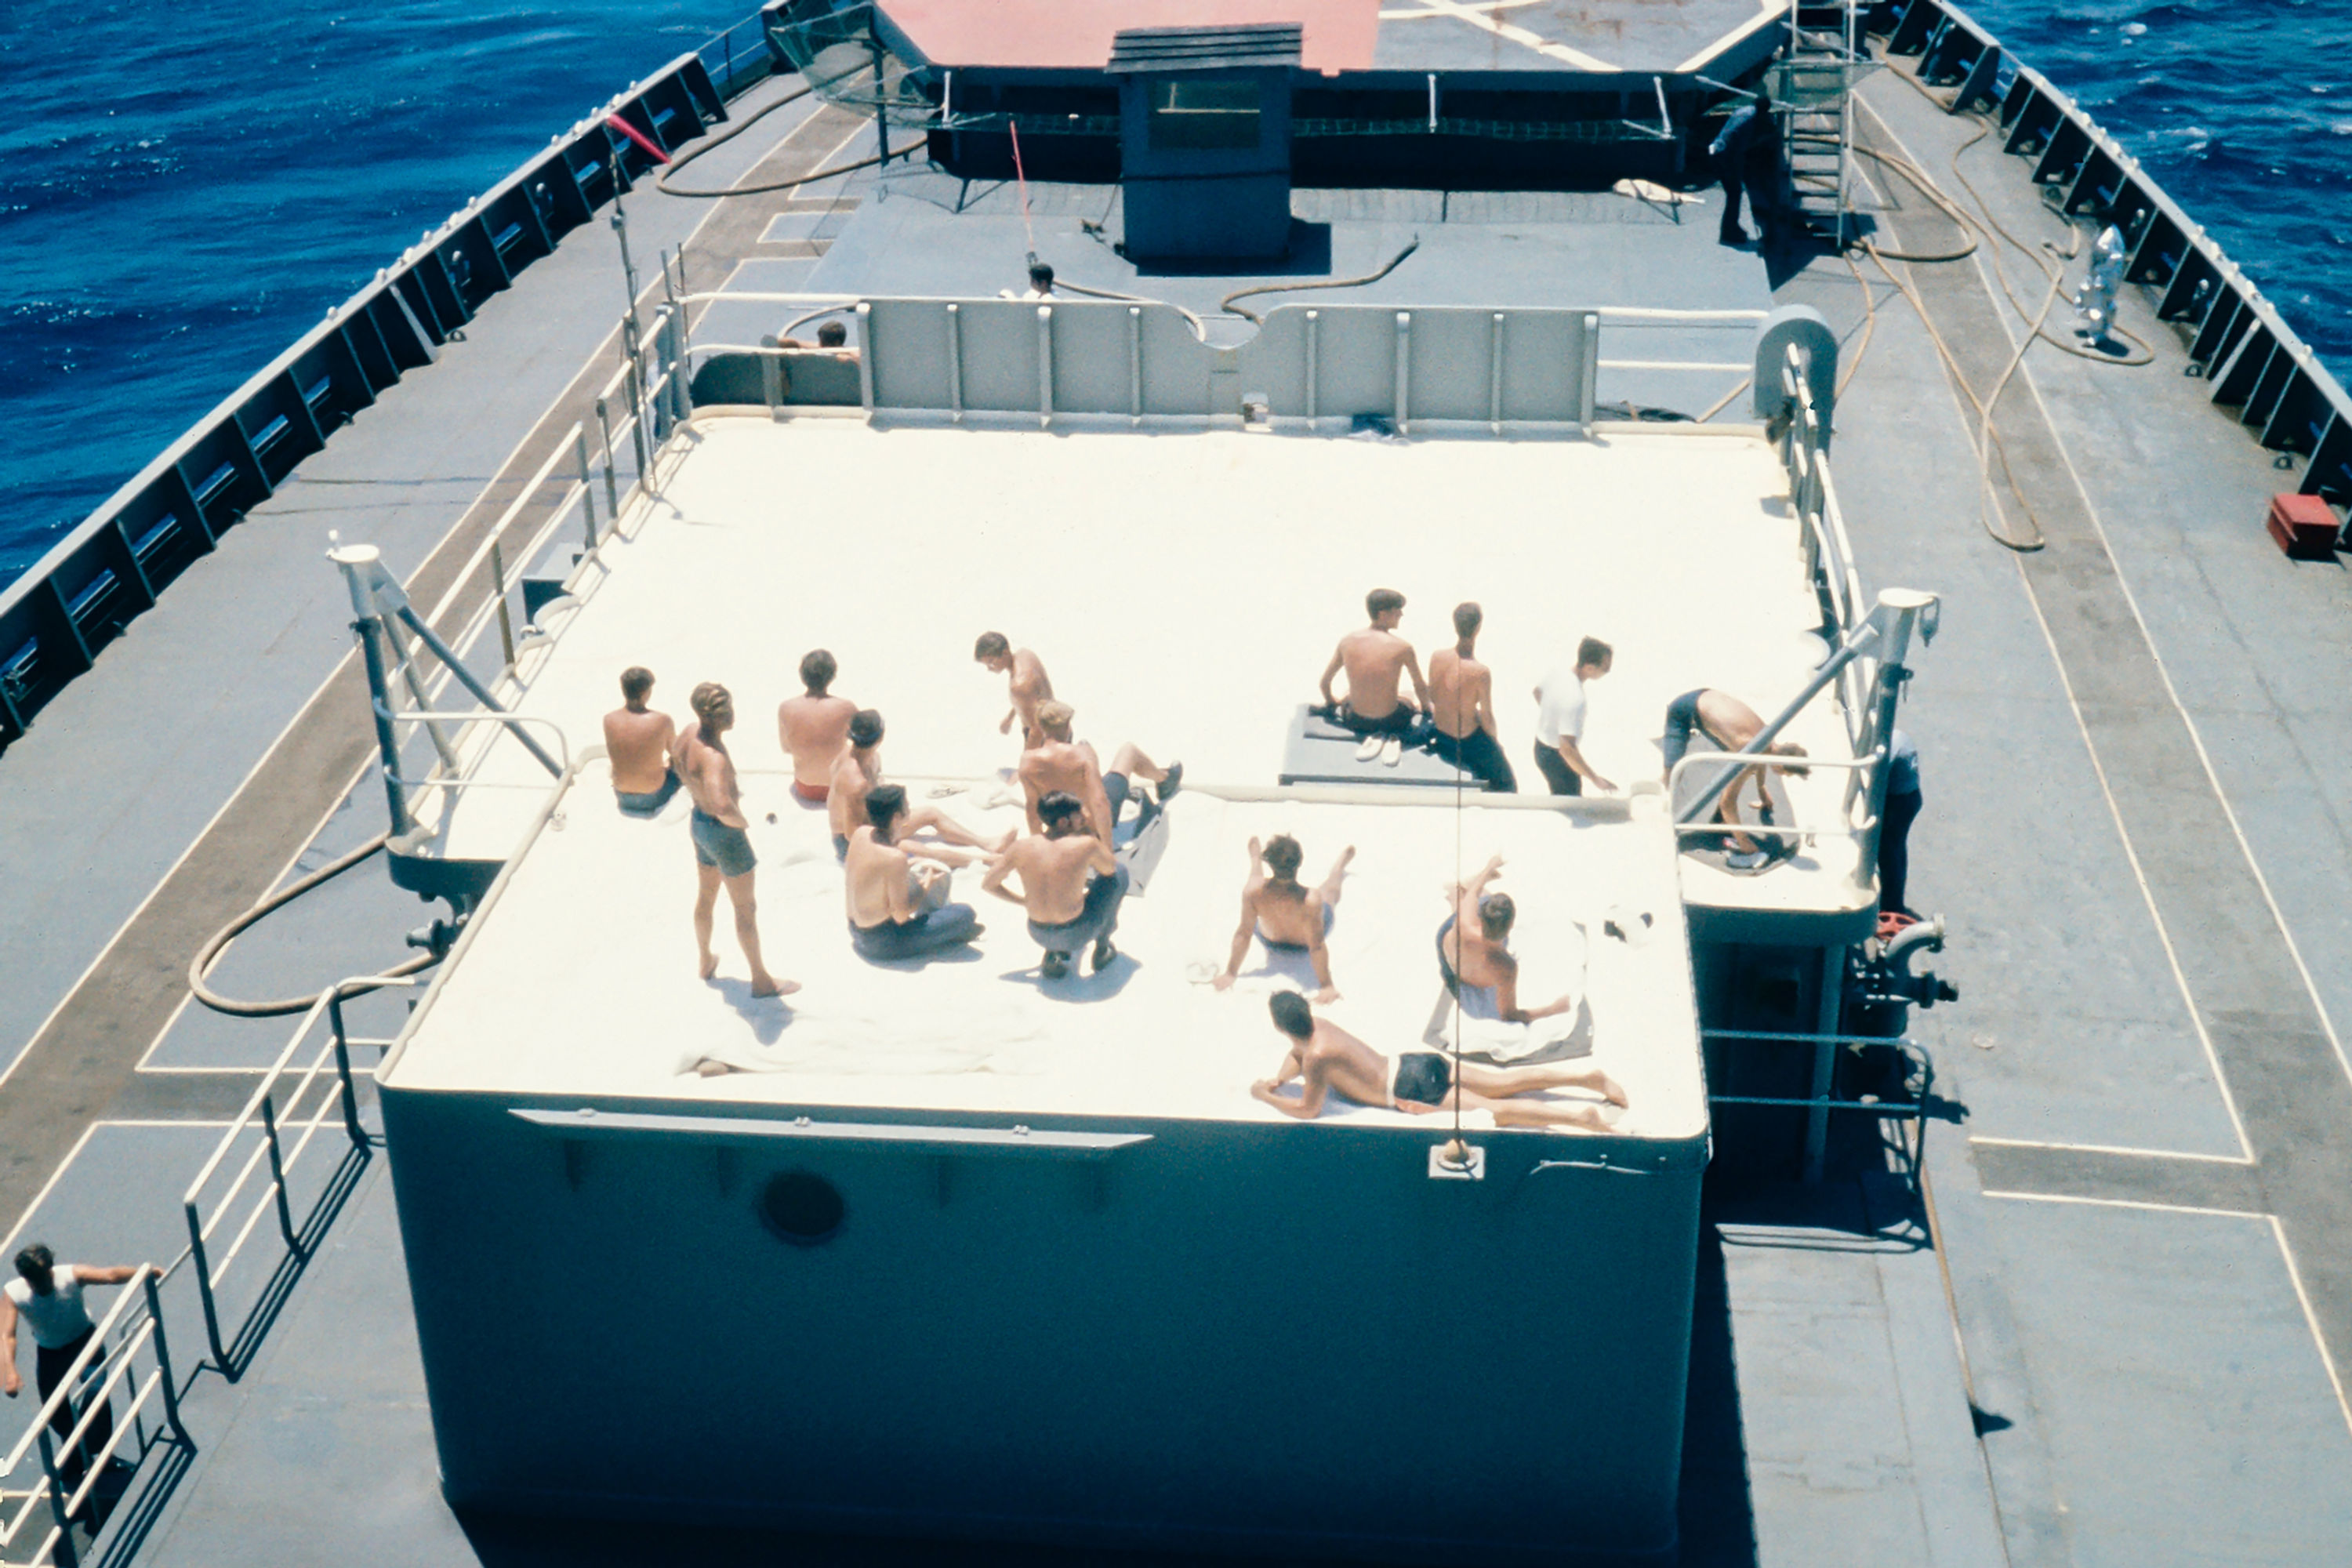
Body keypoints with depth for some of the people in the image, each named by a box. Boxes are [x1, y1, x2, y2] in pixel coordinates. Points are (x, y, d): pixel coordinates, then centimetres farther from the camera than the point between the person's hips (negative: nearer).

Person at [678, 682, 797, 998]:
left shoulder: (691, 735, -9)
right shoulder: (713, 757, -36)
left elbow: (680, 765, 15)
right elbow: (724, 808, -48)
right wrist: (742, 822, -26)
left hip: (699, 821, 9)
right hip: (724, 833, -9)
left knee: (706, 895, 29)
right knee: (746, 908, 11)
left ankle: (706, 961, 50)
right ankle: (761, 980, 27)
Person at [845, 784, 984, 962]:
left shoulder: (861, 834, -4)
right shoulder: (895, 858, -28)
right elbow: (901, 916, -22)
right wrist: (926, 885, -8)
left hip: (855, 929, 9)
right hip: (881, 944, -9)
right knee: (965, 914, -11)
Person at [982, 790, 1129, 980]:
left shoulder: (1021, 848, -7)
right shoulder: (1087, 845, -17)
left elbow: (987, 884, 4)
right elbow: (1110, 868, 4)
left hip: (1039, 935, 4)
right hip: (1077, 935, -4)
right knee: (1121, 870, 15)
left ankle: (1053, 953, 22)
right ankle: (1102, 949, 25)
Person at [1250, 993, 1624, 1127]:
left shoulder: (1319, 1055, -20)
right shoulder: (1316, 1024, 6)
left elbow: (1309, 1110, -17)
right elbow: (1296, 1055, 27)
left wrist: (1266, 1096, -7)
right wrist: (1281, 1078, 8)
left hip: (1411, 1090, -8)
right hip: (1412, 1066, 8)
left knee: (1495, 1111, -11)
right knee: (1508, 1081, 9)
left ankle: (1581, 1115, -21)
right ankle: (1590, 1077, 6)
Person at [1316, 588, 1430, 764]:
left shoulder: (1347, 641, -8)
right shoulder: (1402, 647, -17)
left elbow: (1325, 682, 3)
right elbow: (1421, 687, -3)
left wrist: (1331, 702, 25)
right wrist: (1426, 708, 19)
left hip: (1356, 721, 2)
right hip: (1390, 721, -2)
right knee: (1411, 700, 34)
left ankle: (1374, 738, 11)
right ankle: (1393, 739, 5)